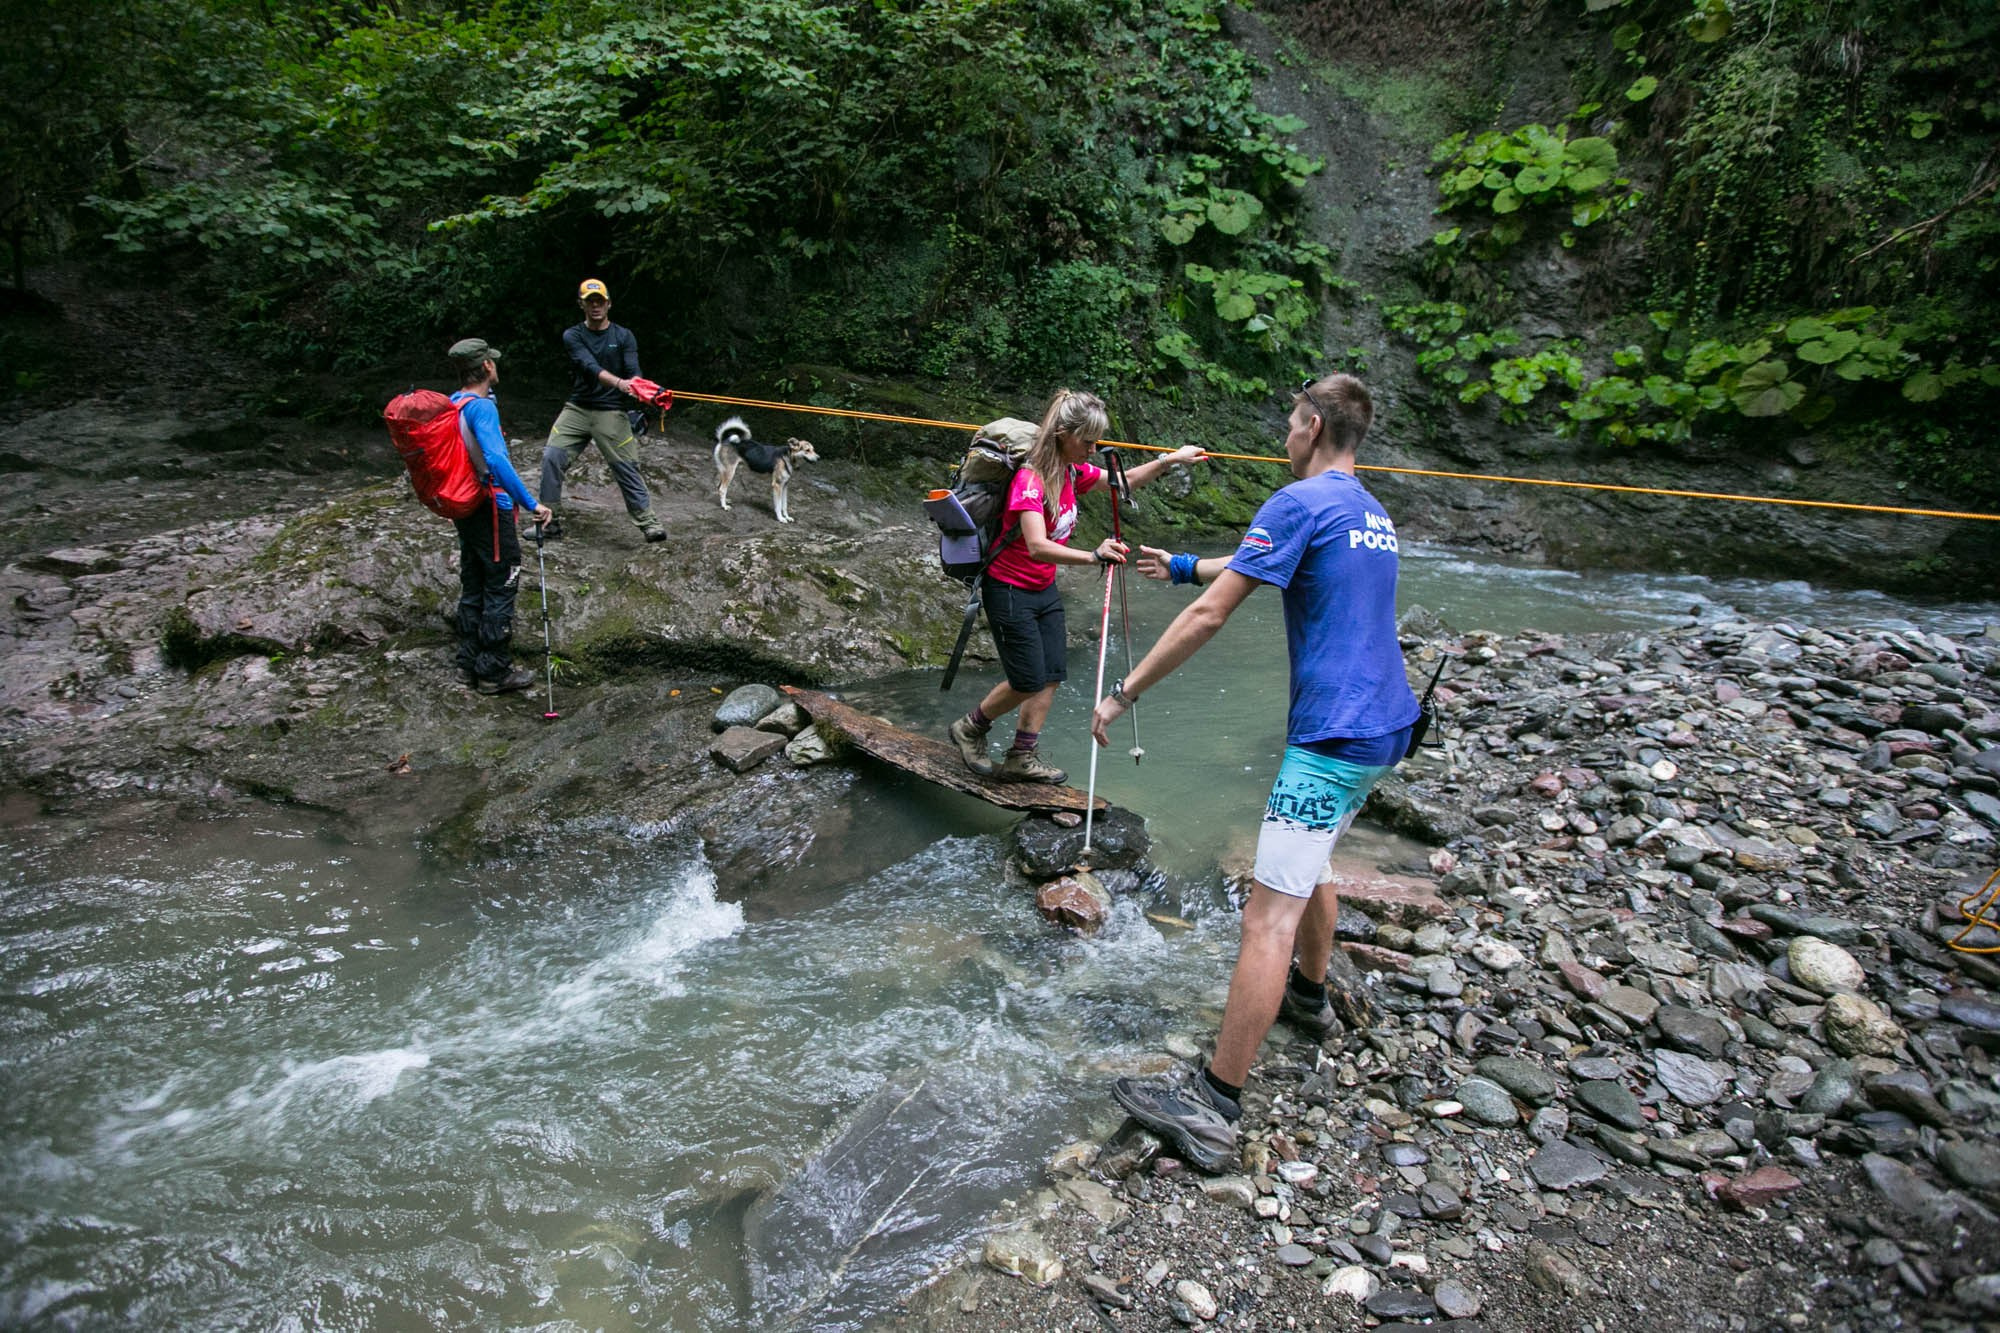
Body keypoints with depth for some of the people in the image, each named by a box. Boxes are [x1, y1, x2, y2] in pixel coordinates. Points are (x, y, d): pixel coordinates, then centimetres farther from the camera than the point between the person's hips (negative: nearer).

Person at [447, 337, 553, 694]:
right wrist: (531, 505, -32)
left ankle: (470, 664, 27)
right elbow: (496, 461, -33)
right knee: (501, 588, 1)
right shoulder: (482, 407, -21)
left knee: (472, 585, 18)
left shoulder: (451, 403, 7)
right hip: (491, 509, -9)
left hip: (464, 507, 9)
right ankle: (495, 672, 8)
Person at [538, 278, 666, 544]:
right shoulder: (572, 336, 2)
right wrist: (619, 383, -35)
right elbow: (591, 368, -16)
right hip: (576, 409, 1)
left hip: (611, 412, -1)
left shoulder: (624, 337, 5)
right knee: (552, 457, -9)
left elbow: (633, 372, -7)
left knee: (626, 466, -8)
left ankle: (647, 521, -3)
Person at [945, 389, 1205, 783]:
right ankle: (969, 729, 21)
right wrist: (1094, 556, -53)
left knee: (1051, 676, 6)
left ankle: (1022, 758, 16)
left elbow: (1124, 480, 16)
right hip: (1009, 591, -8)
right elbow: (1037, 547, -40)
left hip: (1044, 589, 8)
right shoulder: (1030, 480, -27)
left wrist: (1169, 460, 5)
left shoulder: (1073, 472, -1)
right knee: (1028, 681, -4)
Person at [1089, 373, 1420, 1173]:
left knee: (1269, 917, -10)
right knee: (1312, 860, 30)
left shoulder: (1302, 502, -11)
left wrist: (1123, 694, -10)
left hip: (1332, 735, -10)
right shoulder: (1373, 515, 17)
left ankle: (1212, 1108, -8)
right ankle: (1310, 996, 48)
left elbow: (1210, 615, -15)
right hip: (1384, 726, 10)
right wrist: (1186, 566, 40)